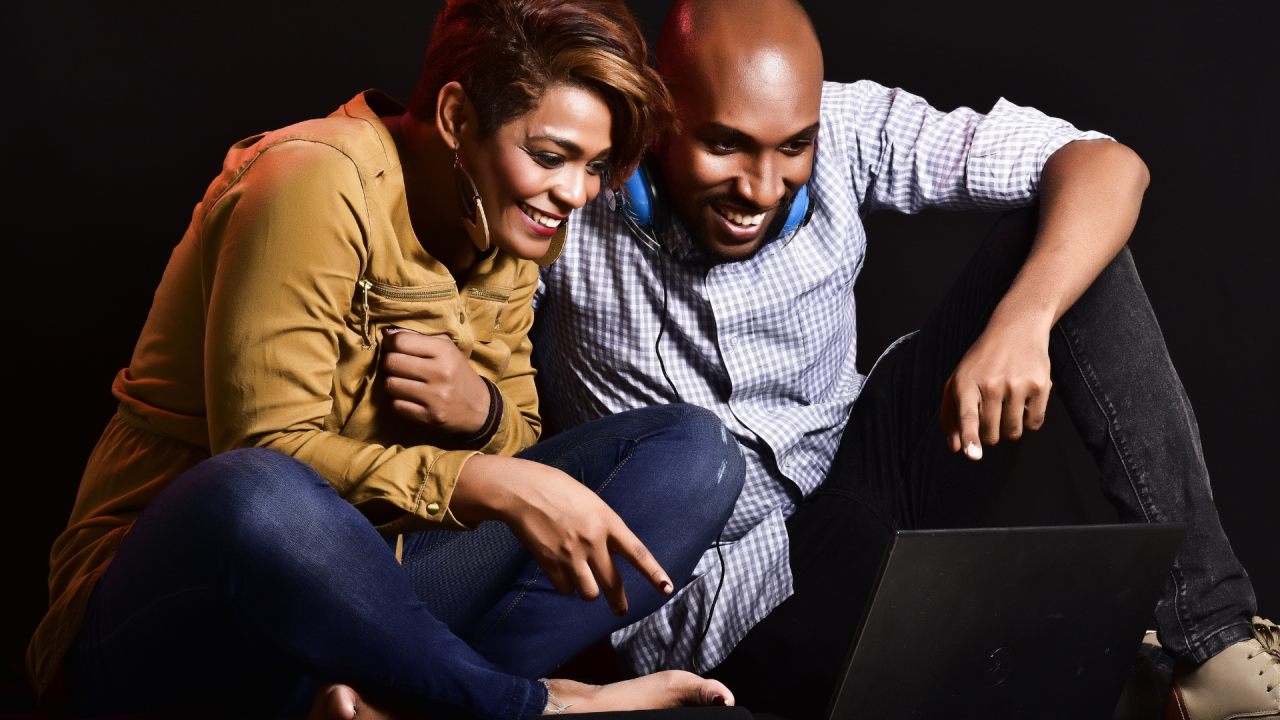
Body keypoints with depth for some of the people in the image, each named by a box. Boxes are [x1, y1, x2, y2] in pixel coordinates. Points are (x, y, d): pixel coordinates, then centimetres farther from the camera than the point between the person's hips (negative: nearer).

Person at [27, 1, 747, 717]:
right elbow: (267, 459, -21)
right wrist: (496, 485, -29)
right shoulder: (319, 185, -16)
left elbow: (519, 442, 11)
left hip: (360, 591, 7)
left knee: (697, 448, -8)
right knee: (256, 498, -45)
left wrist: (481, 411, -14)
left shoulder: (502, 229, 8)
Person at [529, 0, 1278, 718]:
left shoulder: (844, 131, -11)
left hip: (859, 479, 4)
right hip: (714, 586, -4)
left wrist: (1021, 320, -33)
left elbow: (1106, 166, -16)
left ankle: (1211, 636, -16)